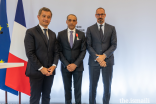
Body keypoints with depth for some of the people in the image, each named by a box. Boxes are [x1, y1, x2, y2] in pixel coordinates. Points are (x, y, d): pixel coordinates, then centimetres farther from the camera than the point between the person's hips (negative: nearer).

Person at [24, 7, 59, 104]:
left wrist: (54, 65, -6)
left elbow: (56, 52, 10)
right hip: (36, 71, -5)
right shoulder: (31, 32, -5)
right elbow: (30, 53, -12)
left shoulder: (53, 34, 13)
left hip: (49, 71, 5)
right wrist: (41, 68, -16)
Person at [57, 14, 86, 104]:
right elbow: (59, 51, -1)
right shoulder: (61, 34, 1)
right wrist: (66, 65, -11)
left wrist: (75, 64, -12)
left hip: (78, 66, 0)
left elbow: (83, 51, -2)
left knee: (78, 89, 9)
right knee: (67, 89, 9)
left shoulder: (81, 34, 1)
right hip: (65, 66, 0)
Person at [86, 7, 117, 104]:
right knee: (93, 85, 7)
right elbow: (88, 46, -1)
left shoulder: (112, 28, 7)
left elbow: (114, 45, 0)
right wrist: (97, 58, -13)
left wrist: (104, 56, -13)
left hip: (108, 60, 1)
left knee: (107, 85, 7)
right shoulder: (90, 29, 5)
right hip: (94, 61, 0)